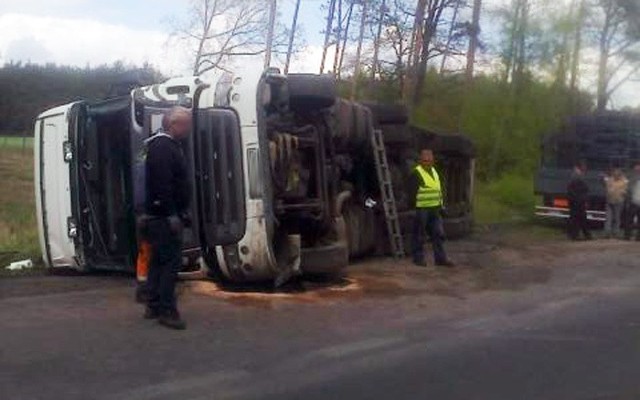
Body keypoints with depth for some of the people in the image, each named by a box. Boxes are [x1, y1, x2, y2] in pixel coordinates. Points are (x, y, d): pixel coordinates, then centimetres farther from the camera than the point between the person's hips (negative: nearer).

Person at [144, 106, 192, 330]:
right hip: (165, 216, -11)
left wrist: (177, 213, 20)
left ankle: (153, 306, 22)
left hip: (163, 216, 11)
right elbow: (162, 184, -23)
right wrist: (171, 214, -22)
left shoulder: (167, 146, 18)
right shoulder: (163, 148, -16)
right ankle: (166, 310, -5)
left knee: (159, 261, 14)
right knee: (171, 261, -9)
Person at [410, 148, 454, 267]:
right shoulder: (416, 173, -9)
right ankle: (418, 258, 11)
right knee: (419, 235, 2)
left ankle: (440, 258, 9)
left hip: (435, 210, 7)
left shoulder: (434, 171, 16)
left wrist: (440, 205, 17)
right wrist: (414, 207, -17)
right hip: (422, 209, -7)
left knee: (438, 233, 5)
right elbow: (413, 192, -13)